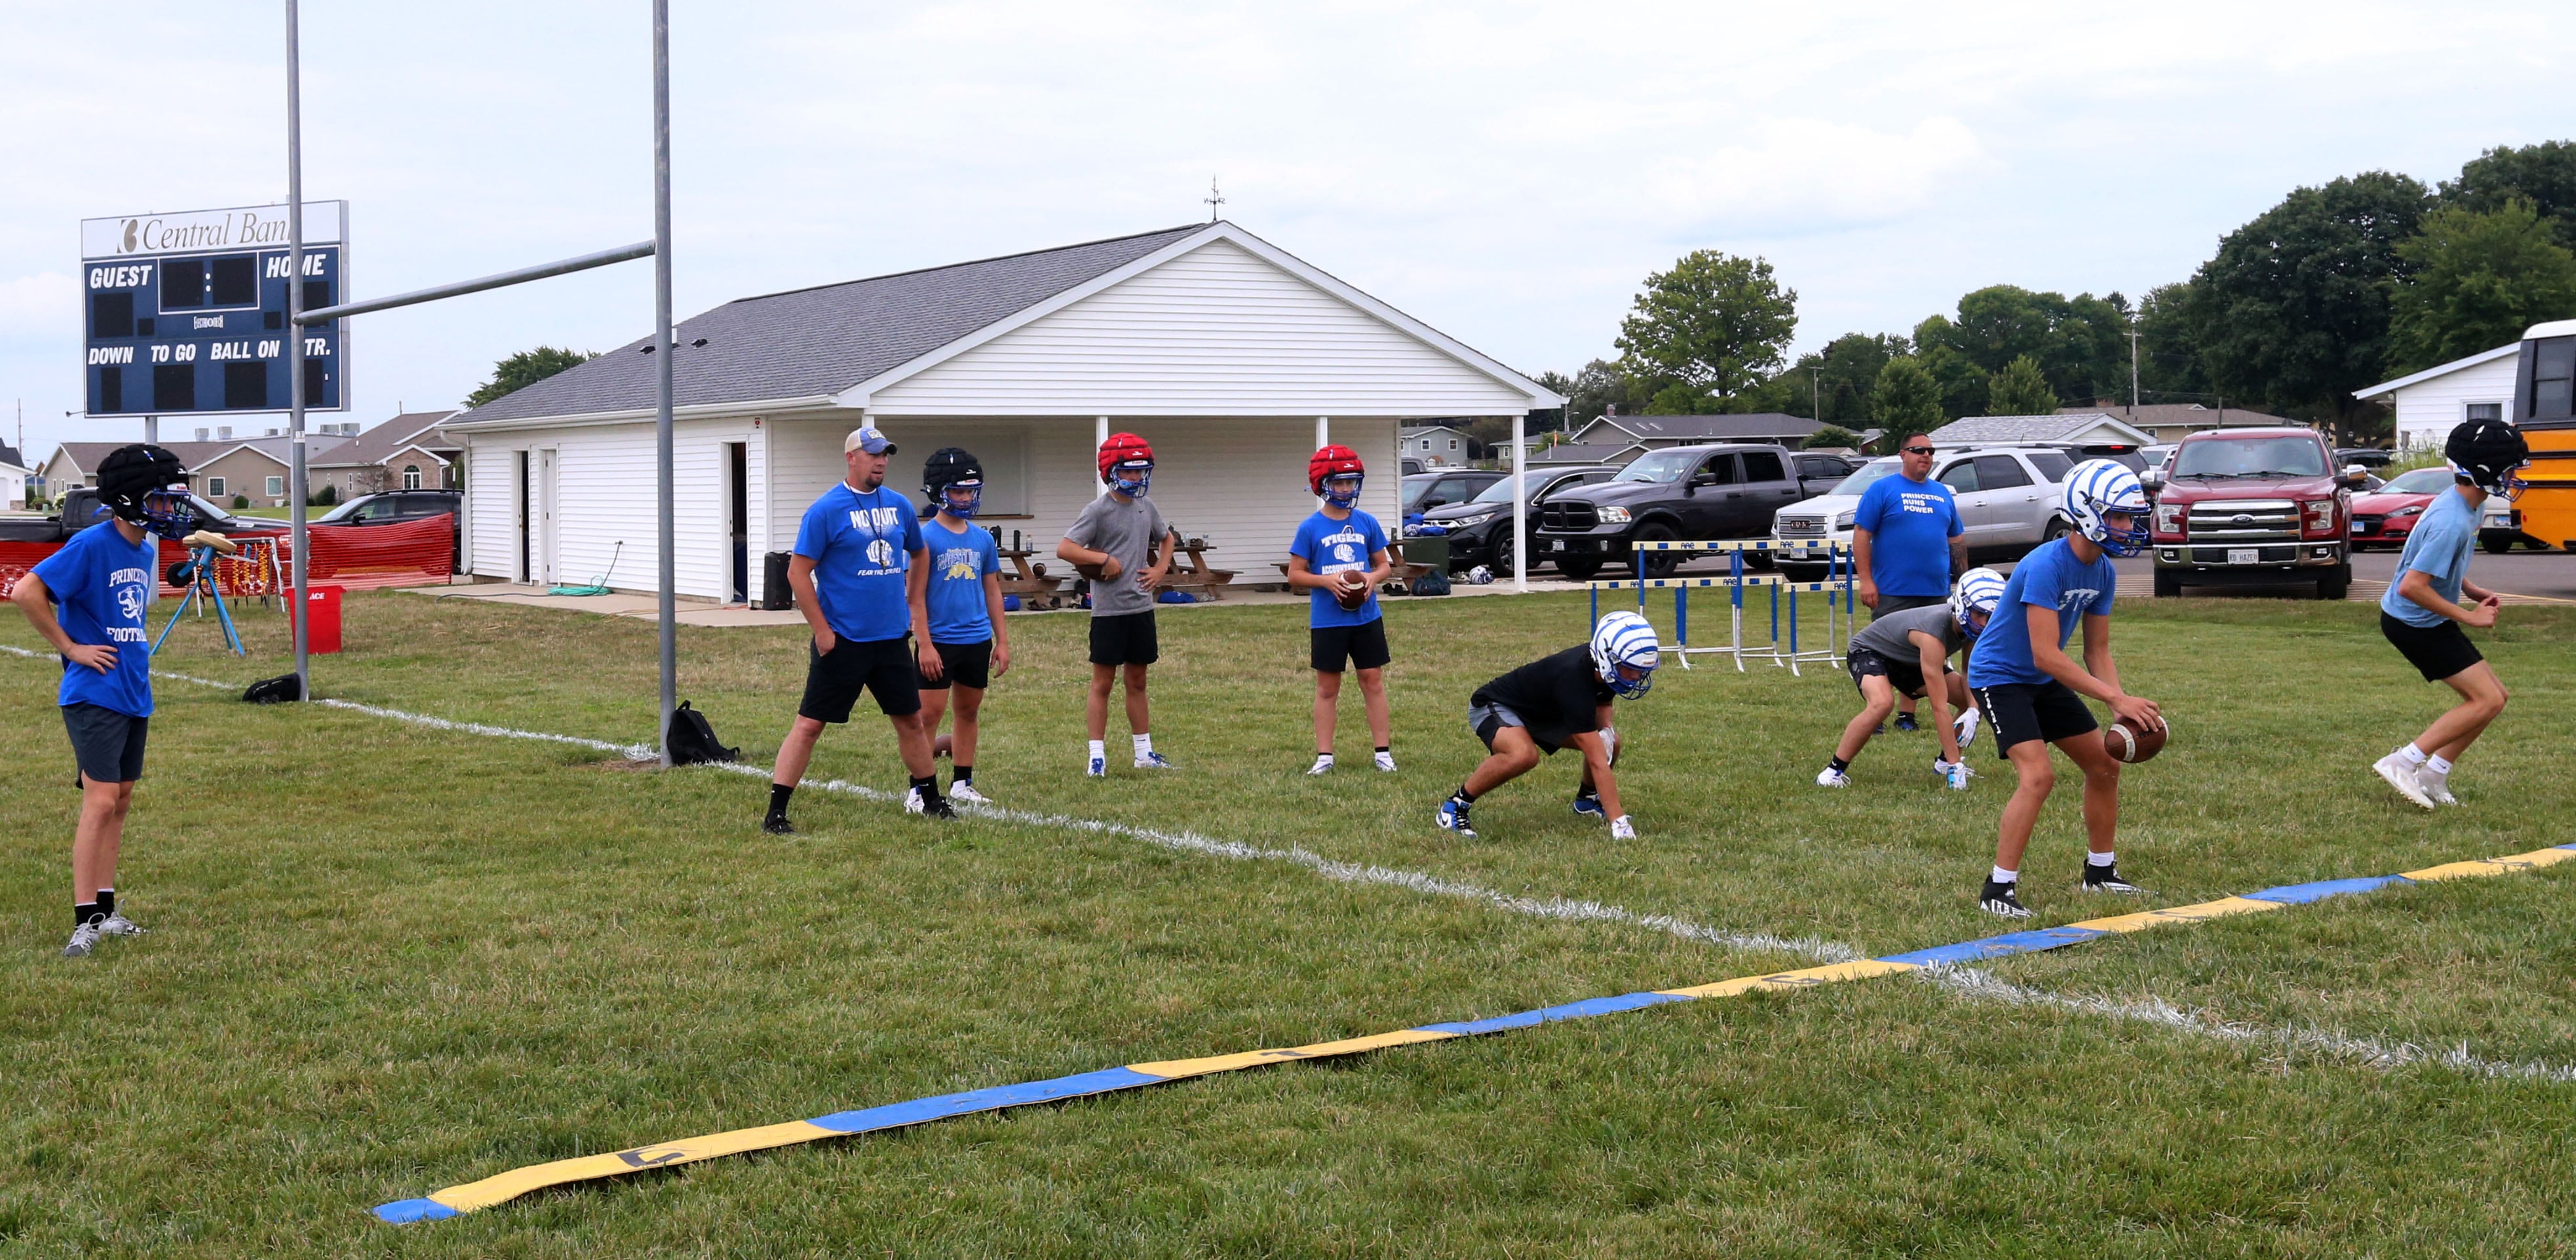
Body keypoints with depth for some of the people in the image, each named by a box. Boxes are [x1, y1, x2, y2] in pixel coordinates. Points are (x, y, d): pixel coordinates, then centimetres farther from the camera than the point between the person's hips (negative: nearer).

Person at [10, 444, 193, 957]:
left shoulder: (147, 549, 11)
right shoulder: (93, 545, -15)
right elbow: (25, 592, -21)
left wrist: (138, 646, 11)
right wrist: (71, 648, -16)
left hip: (135, 693, 9)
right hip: (95, 695, -8)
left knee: (121, 800, 12)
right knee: (101, 800, -12)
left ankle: (106, 911, 20)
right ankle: (85, 921, -9)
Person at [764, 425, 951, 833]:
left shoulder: (899, 506, 8)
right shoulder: (826, 509, -10)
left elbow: (919, 556, 25)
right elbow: (798, 573, -10)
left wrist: (914, 607, 18)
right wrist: (822, 631, -12)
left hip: (893, 638, 6)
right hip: (842, 641, -6)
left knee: (910, 720, 15)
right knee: (809, 724, -5)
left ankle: (930, 799, 30)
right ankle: (775, 812, -2)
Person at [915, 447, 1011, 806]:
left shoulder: (983, 539, 8)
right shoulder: (925, 538, -8)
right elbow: (915, 595, -10)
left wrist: (1002, 641, 13)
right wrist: (924, 644, -15)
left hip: (977, 641, 6)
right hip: (940, 641, -5)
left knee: (969, 711, 13)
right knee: (930, 713, -3)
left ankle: (962, 784, 23)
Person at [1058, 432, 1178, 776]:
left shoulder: (1146, 508, 9)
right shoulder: (1098, 510, -9)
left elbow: (1166, 539, 28)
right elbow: (1064, 549, -16)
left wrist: (1161, 569, 10)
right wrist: (1106, 559, -16)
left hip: (1141, 607, 6)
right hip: (1108, 609, -6)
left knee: (1137, 680, 14)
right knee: (1103, 682, 0)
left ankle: (1144, 752, 21)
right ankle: (1097, 755, 4)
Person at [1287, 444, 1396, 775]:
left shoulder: (1367, 523, 3)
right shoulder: (1311, 528, -5)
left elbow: (1384, 564, 11)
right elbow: (1295, 576, -2)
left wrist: (1373, 577, -11)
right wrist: (1327, 580, -18)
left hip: (1366, 617, 2)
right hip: (1327, 621, -2)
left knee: (1373, 682, 5)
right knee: (1327, 687, 6)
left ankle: (1383, 753, 12)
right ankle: (1324, 756, 12)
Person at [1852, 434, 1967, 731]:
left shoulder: (1942, 494, 15)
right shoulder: (1882, 489, -2)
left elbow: (1956, 540, 21)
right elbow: (1861, 535, -7)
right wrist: (1866, 580, -14)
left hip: (1936, 592, 5)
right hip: (1893, 592, -5)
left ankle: (1906, 714, 17)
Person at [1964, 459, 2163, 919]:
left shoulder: (2103, 571, -2)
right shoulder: (2046, 566, -29)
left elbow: (2097, 651, 5)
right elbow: (2046, 656, -32)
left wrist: (2123, 709, -11)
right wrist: (2117, 698, -32)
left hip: (2044, 682, 9)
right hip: (2000, 676, -9)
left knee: (2104, 766, 11)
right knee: (2038, 776, -23)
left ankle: (2099, 871, 28)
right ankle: (1998, 890, -16)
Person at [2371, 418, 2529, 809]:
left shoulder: (2462, 503, 4)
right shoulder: (2452, 523, -28)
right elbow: (2412, 586, -30)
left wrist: (2473, 591, 6)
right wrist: (2469, 616, -20)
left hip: (2429, 622, 10)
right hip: (2415, 622, -10)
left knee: (2493, 696, 11)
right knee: (2487, 700, -11)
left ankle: (2432, 777, 13)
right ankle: (2403, 763, -8)